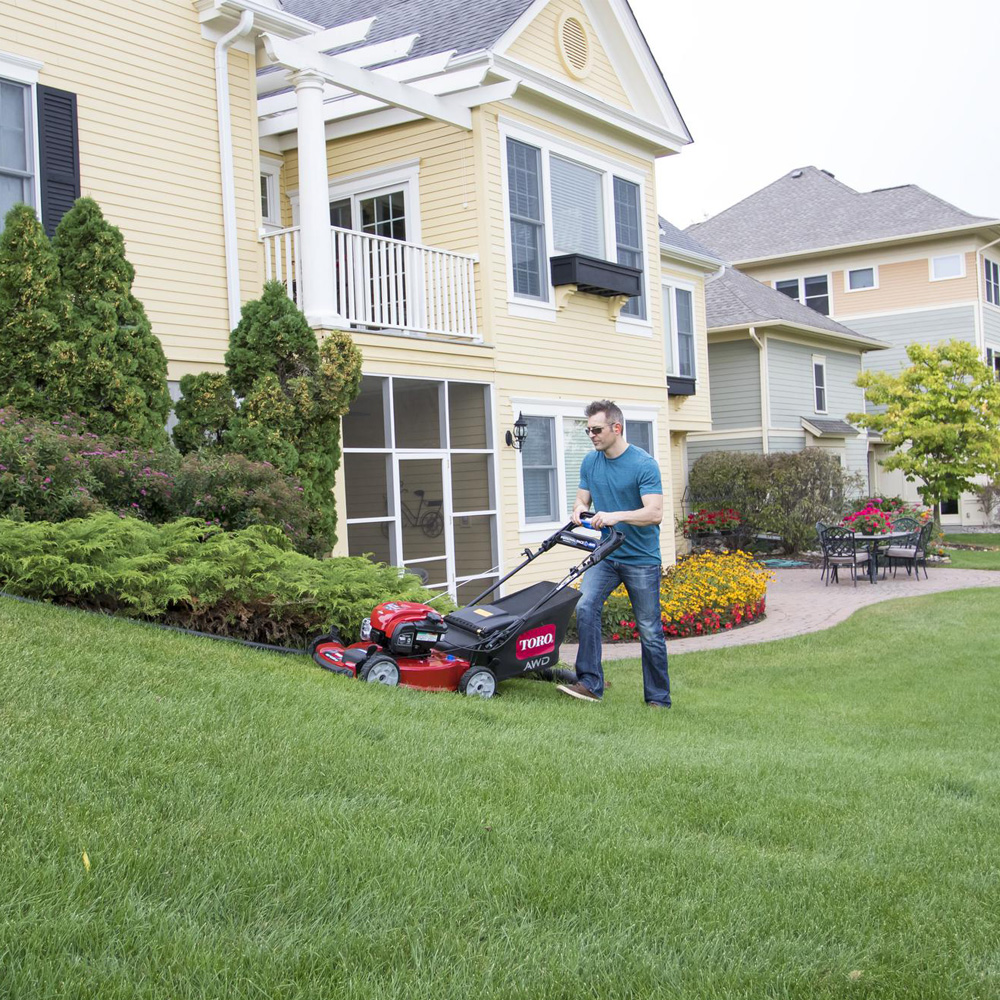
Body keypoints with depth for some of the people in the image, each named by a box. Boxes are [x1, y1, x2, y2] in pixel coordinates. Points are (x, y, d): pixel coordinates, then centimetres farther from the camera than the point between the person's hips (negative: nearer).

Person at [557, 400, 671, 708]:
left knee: (649, 631, 2)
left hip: (642, 559, -5)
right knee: (585, 607, -17)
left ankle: (658, 699, 15)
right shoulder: (590, 463, 5)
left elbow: (654, 513, -21)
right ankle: (590, 683, -12)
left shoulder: (644, 464, -14)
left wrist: (616, 516, -33)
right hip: (607, 554, 5)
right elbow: (582, 500, 13)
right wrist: (580, 510, -11)